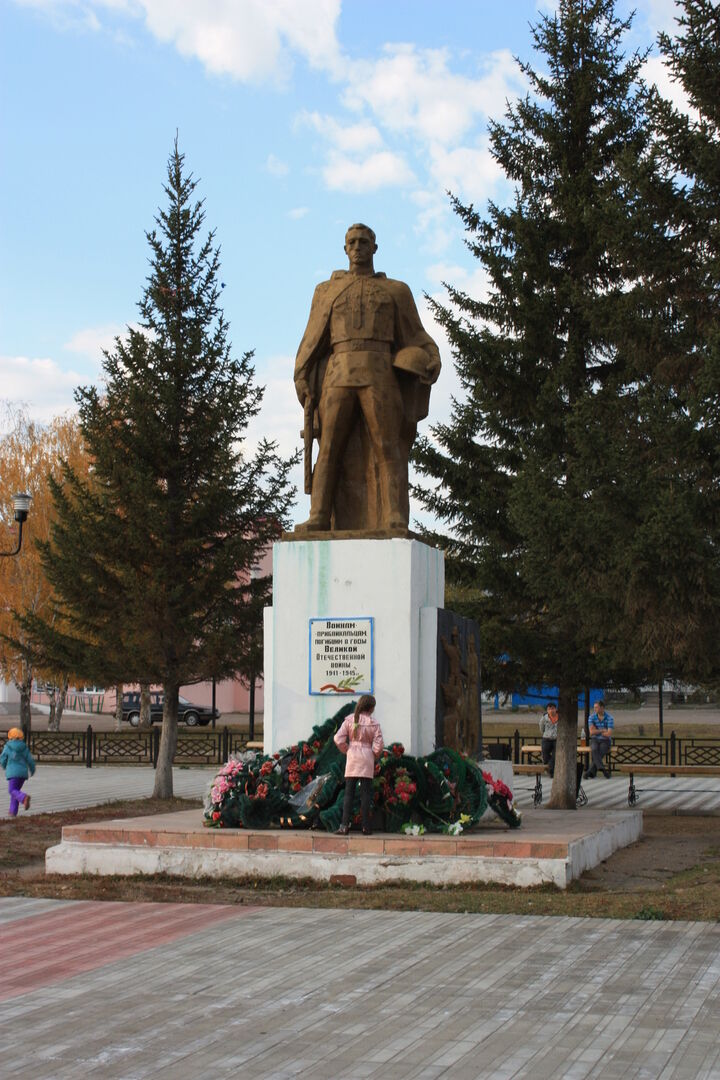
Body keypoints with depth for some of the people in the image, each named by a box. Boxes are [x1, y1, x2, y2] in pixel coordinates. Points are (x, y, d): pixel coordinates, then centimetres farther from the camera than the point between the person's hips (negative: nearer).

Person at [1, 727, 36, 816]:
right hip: (23, 772, 5)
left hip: (13, 772, -4)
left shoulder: (8, 747, -4)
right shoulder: (24, 748, 4)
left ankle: (24, 797, -33)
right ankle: (13, 811, 14)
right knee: (16, 790, 16)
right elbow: (30, 760, 3)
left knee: (12, 791, -3)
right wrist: (32, 770, 22)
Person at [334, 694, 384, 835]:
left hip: (352, 756, 1)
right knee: (366, 793, 5)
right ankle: (366, 827, 6)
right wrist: (374, 757, 11)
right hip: (367, 759, -1)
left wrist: (346, 751, 8)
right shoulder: (374, 723, -6)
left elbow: (338, 739, -8)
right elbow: (378, 745, -8)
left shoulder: (349, 720, -3)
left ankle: (345, 825, -3)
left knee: (349, 793, 4)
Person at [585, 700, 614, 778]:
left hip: (605, 741, -2)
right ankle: (603, 769, -44)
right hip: (595, 740, 2)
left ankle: (591, 772, -31)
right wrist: (602, 730, -11)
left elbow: (608, 734, -16)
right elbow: (591, 732, -9)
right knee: (594, 751, -33)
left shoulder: (609, 718, -8)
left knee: (600, 753, -31)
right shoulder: (592, 717, 1)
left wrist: (597, 731, -5)